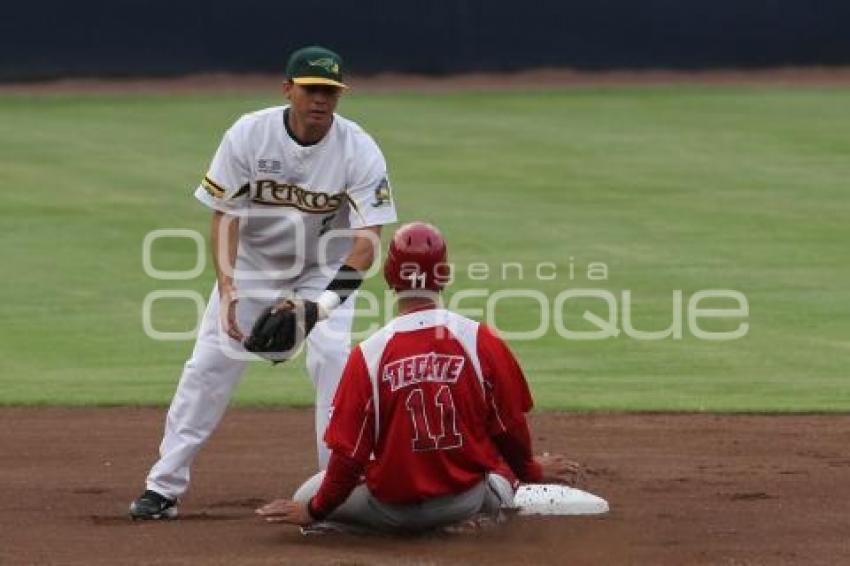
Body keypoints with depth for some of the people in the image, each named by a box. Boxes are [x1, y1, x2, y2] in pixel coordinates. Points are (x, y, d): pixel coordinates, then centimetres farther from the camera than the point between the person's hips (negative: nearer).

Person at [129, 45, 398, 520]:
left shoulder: (360, 151, -25)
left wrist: (328, 300, -44)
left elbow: (368, 236, -30)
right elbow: (225, 216, -17)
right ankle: (165, 486, 2)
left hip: (325, 267, -1)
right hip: (252, 261, 1)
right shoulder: (248, 135, -23)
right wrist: (227, 290, -30)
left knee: (333, 356, -20)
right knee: (211, 361, -5)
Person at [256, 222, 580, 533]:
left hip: (392, 510, -3)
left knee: (307, 497, 17)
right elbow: (510, 426, -1)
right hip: (465, 497, 3)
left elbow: (349, 453, -12)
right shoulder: (481, 342, -12)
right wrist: (529, 471, 20)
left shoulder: (368, 355, -14)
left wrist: (314, 510, 4)